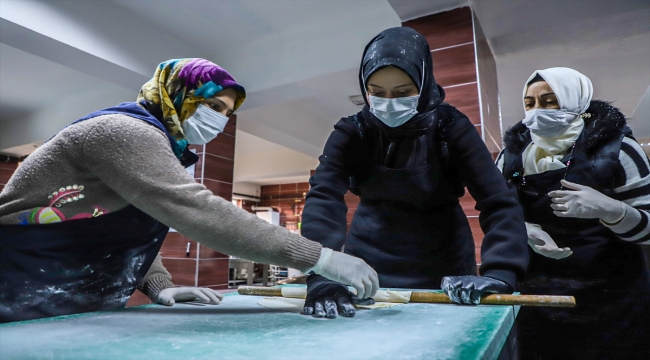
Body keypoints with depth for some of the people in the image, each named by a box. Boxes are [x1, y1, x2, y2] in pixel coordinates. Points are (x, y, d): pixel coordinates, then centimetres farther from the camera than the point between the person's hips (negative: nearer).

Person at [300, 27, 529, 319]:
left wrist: (498, 274, -37)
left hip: (442, 268, 0)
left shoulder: (450, 127, -15)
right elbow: (323, 198, -26)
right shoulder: (351, 132, -13)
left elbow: (499, 203, -20)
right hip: (369, 261, 1)